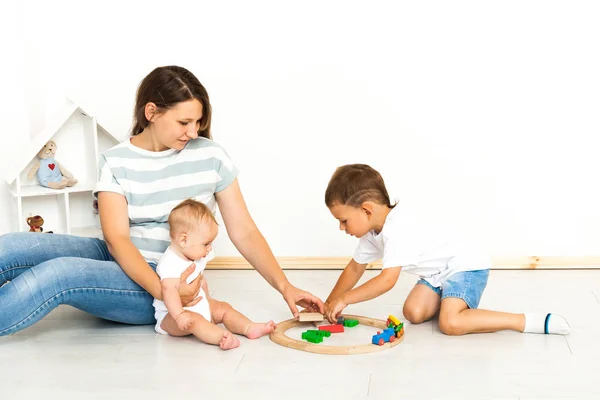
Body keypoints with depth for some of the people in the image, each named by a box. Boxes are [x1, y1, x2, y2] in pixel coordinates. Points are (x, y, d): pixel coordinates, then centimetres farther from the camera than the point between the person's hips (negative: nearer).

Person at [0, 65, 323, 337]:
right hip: (119, 260, 3)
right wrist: (162, 290, -28)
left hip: (171, 276, -2)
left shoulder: (210, 156, -3)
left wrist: (285, 287, -10)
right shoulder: (115, 161, -1)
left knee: (55, 274, -30)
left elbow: (244, 233, 1)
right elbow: (116, 236, -11)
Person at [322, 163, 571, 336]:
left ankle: (533, 321, -22)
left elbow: (387, 280, -33)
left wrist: (344, 299, -26)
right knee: (413, 313, -6)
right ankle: (448, 297, 22)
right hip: (438, 272, 9)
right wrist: (330, 303, 6)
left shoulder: (396, 229, -30)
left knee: (450, 323, -27)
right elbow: (355, 268, 13)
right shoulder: (371, 230, 1)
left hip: (466, 265, -9)